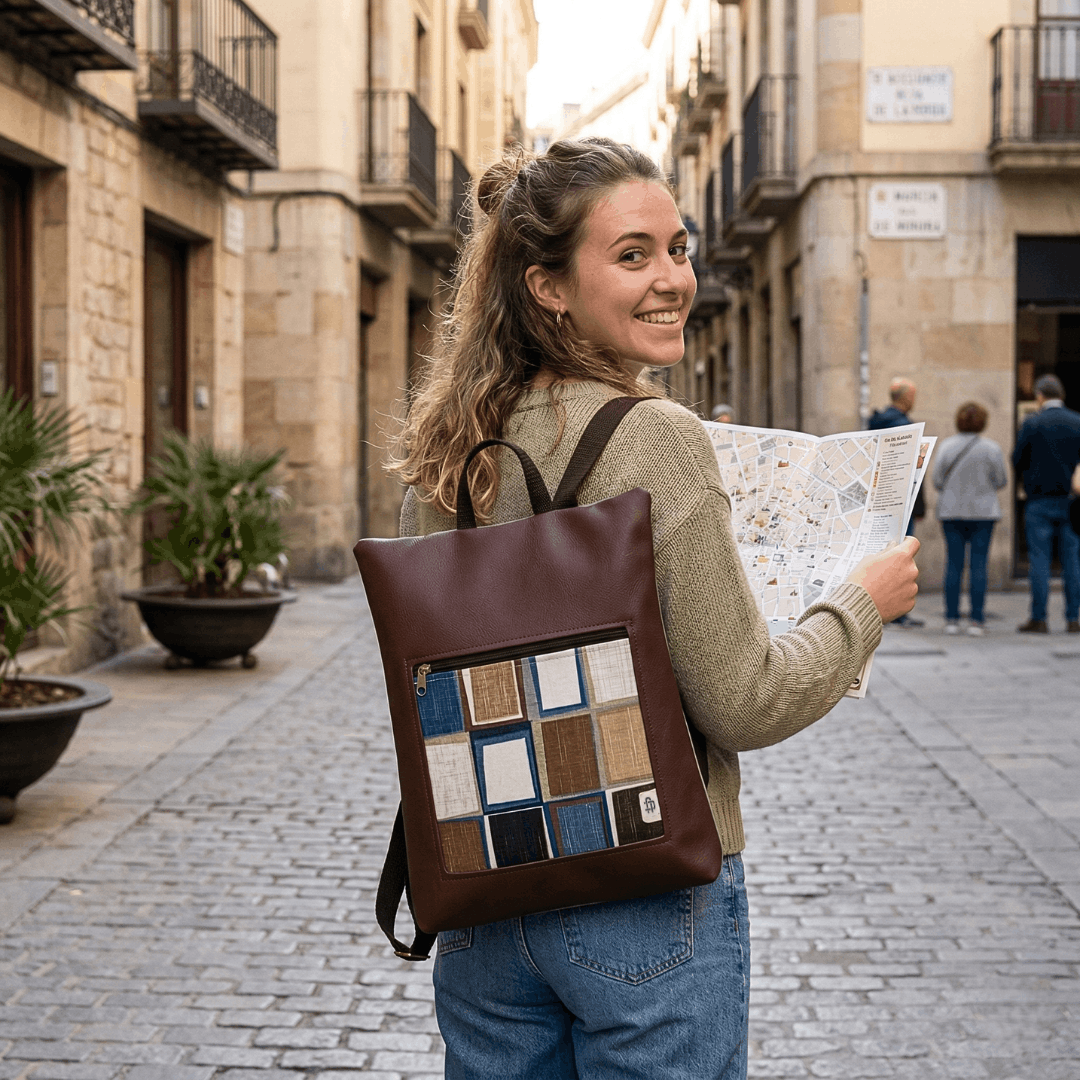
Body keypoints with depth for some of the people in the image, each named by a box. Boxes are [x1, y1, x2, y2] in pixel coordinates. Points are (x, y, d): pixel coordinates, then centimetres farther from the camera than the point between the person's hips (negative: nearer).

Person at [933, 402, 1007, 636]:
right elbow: (1001, 481, -1)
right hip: (983, 511, -1)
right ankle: (976, 620, -2)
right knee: (979, 564, 1)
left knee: (954, 564, 5)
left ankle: (951, 619, 4)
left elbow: (938, 481, -2)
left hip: (951, 511, 1)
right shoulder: (991, 448, -5)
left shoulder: (946, 446, -3)